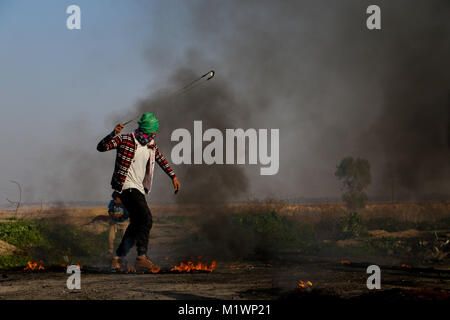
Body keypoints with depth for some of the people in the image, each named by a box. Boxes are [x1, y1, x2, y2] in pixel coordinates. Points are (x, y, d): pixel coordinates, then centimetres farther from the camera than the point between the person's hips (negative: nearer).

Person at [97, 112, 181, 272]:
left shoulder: (151, 145, 13)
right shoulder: (125, 140, -6)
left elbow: (161, 160, 29)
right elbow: (101, 147, -13)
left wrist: (173, 177, 27)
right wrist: (113, 134, -29)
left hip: (138, 188, 8)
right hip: (127, 186, -8)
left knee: (137, 224, 9)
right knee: (146, 219, -20)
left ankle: (118, 259, 16)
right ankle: (141, 258, -19)